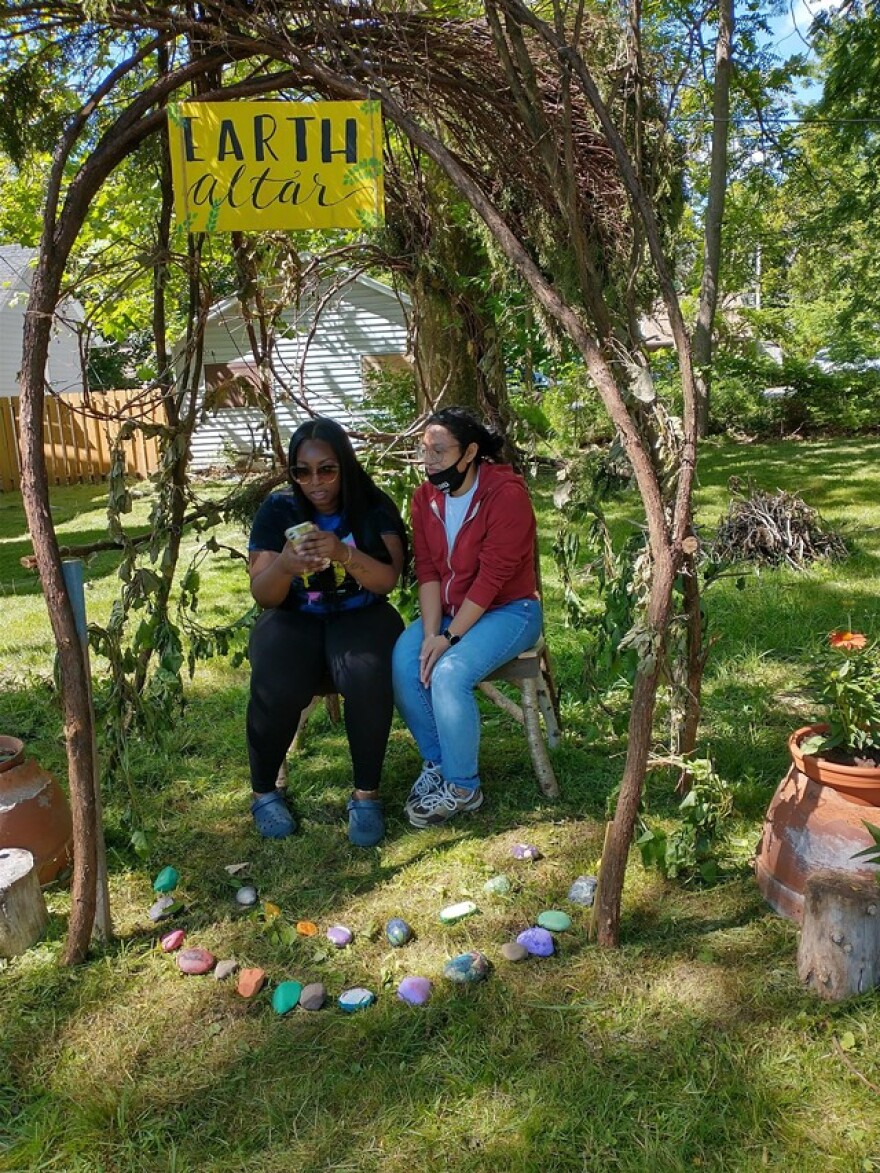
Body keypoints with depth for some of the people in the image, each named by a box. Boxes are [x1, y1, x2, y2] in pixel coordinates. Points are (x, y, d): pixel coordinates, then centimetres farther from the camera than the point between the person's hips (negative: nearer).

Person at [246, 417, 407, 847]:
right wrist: (284, 565, -32)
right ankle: (263, 791, -4)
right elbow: (263, 595, -8)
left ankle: (366, 793, -14)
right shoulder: (278, 509, -3)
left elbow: (388, 580, -15)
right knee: (276, 687, -31)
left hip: (361, 615, 0)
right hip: (295, 619, 1)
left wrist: (344, 554, -35)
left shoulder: (374, 508, -3)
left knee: (367, 676, -34)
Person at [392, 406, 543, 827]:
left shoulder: (506, 494, -19)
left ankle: (462, 787, -8)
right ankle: (435, 760, 3)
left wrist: (449, 638, -24)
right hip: (447, 611, 6)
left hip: (508, 609, -6)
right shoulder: (425, 497, 1)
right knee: (400, 663, -20)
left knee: (449, 674, -29)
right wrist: (430, 634, -16)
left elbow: (491, 578, -22)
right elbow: (427, 571, -3)